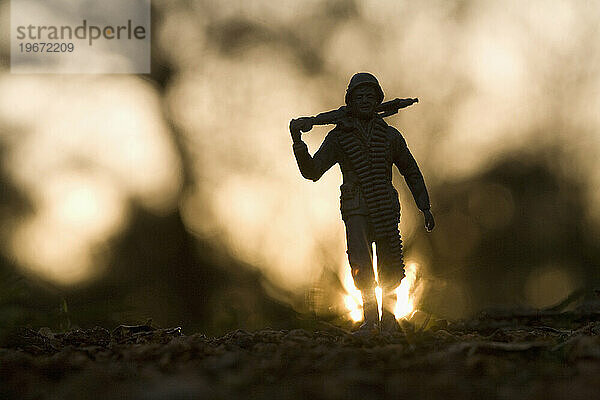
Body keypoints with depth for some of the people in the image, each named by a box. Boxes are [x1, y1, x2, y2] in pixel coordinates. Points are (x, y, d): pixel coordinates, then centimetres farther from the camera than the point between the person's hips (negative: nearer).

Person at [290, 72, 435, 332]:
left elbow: (412, 173, 21)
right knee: (361, 265, -19)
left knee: (390, 268, 0)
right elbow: (312, 171, 1)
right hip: (356, 210, -2)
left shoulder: (390, 136, 11)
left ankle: (388, 320, 16)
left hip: (386, 210, 2)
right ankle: (369, 318, -7)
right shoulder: (339, 137, 7)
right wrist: (297, 140, -13)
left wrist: (425, 208, 15)